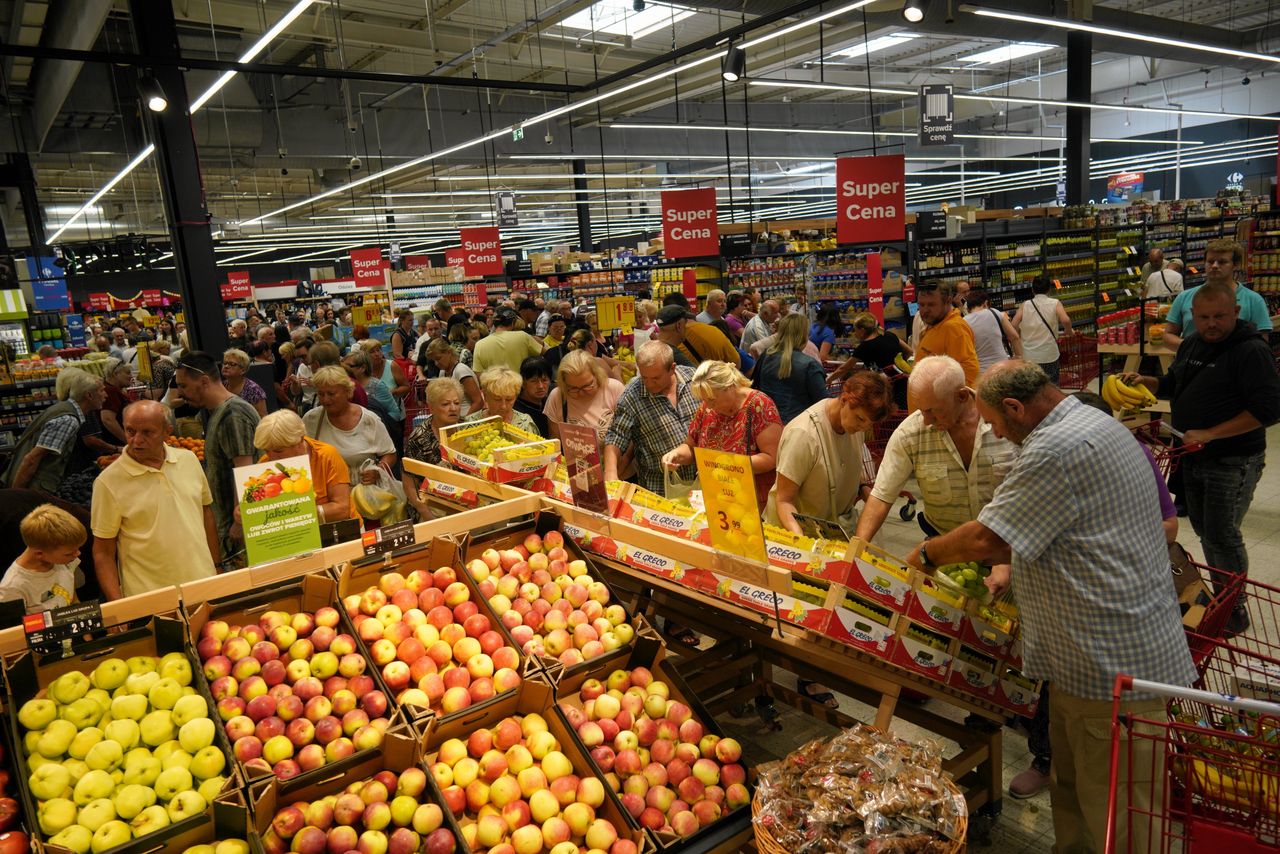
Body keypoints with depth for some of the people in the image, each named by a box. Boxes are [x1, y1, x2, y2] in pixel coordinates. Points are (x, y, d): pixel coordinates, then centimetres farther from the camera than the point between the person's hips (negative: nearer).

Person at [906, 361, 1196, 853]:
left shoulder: (1059, 448, -22)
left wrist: (927, 553, -2)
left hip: (1117, 664, -11)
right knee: (1071, 789, 22)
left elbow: (986, 538, -19)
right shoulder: (1092, 424, 13)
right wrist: (1013, 568, 16)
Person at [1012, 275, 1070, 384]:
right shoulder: (1055, 303, -2)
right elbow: (1065, 320, -19)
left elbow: (1013, 327, -8)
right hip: (1049, 355, -2)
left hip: (1027, 356, 2)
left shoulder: (1024, 305, 3)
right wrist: (1069, 331, 2)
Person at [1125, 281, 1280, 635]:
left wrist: (1209, 434, -26)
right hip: (1194, 457, 8)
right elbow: (1174, 387, 22)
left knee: (1222, 535, -4)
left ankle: (1236, 607, 14)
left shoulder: (1251, 350, -17)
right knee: (1204, 529, 17)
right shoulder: (1191, 344, 8)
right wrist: (1145, 381, 1)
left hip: (1233, 461, -8)